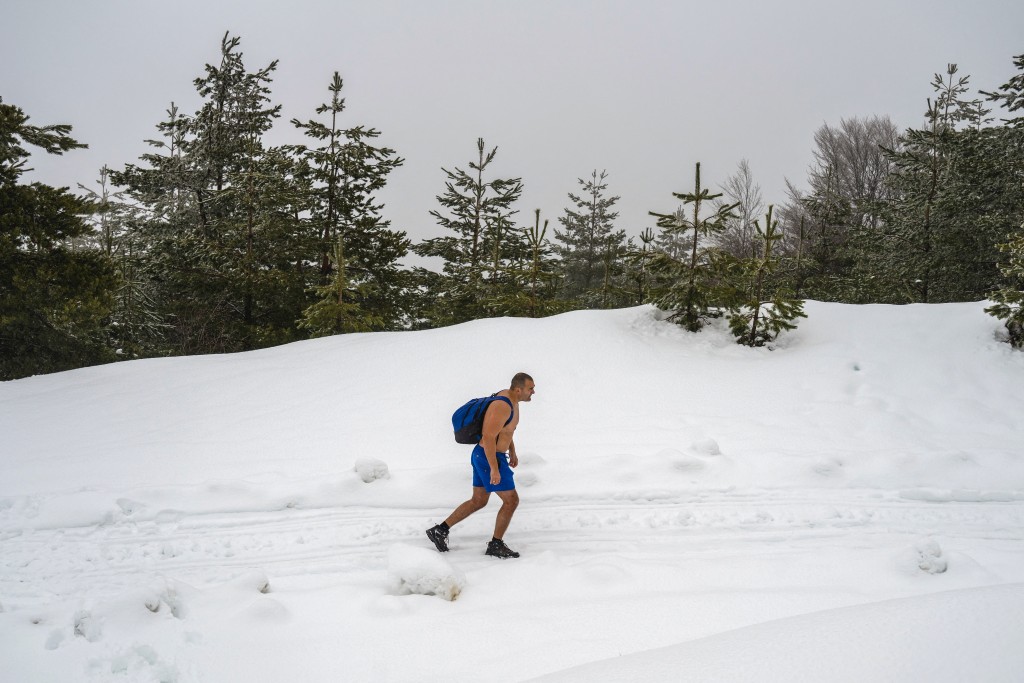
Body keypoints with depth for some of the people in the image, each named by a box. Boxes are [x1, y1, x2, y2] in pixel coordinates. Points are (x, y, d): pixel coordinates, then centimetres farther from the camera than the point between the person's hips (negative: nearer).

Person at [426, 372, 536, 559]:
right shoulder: (502, 407, -27)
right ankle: (496, 545, 12)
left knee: (478, 502, 17)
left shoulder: (510, 397, 6)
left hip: (485, 456, 10)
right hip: (489, 459, -10)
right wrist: (494, 469, -26)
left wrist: (512, 452, 26)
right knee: (511, 501, 0)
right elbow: (488, 438, -28)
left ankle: (440, 530, 19)